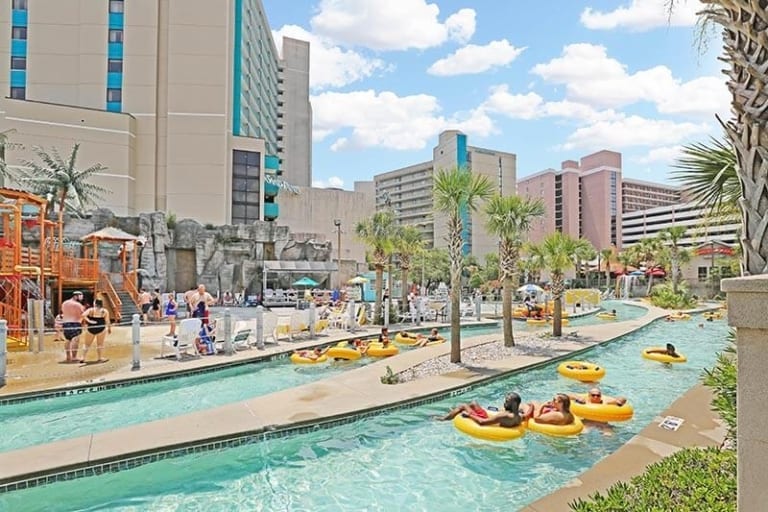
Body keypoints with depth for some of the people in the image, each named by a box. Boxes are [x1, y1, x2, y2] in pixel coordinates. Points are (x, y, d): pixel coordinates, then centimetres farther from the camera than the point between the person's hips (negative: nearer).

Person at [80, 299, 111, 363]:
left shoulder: (90, 310, 1)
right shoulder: (105, 311, 1)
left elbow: (83, 315, -19)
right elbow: (107, 321, -2)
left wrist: (89, 321, -12)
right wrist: (109, 328, 6)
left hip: (90, 329, 1)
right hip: (101, 329, -1)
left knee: (87, 344, 15)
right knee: (100, 344, 11)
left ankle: (84, 358, 12)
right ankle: (100, 358, 11)